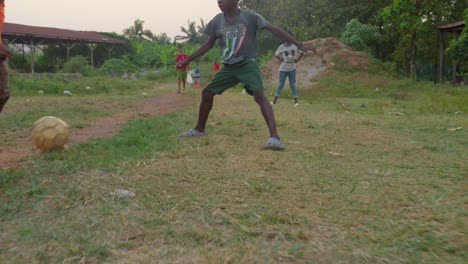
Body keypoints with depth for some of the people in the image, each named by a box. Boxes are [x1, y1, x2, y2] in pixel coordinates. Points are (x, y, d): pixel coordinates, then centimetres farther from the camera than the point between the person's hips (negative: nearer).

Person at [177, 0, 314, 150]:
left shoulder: (250, 17, -12)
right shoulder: (218, 21, 2)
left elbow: (275, 30, -15)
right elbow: (209, 44, 13)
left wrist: (299, 45, -21)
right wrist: (188, 60, 13)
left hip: (248, 64, -5)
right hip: (228, 67, 6)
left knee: (259, 95, -27)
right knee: (207, 92, 6)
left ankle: (274, 137, -35)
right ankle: (199, 129, 26)